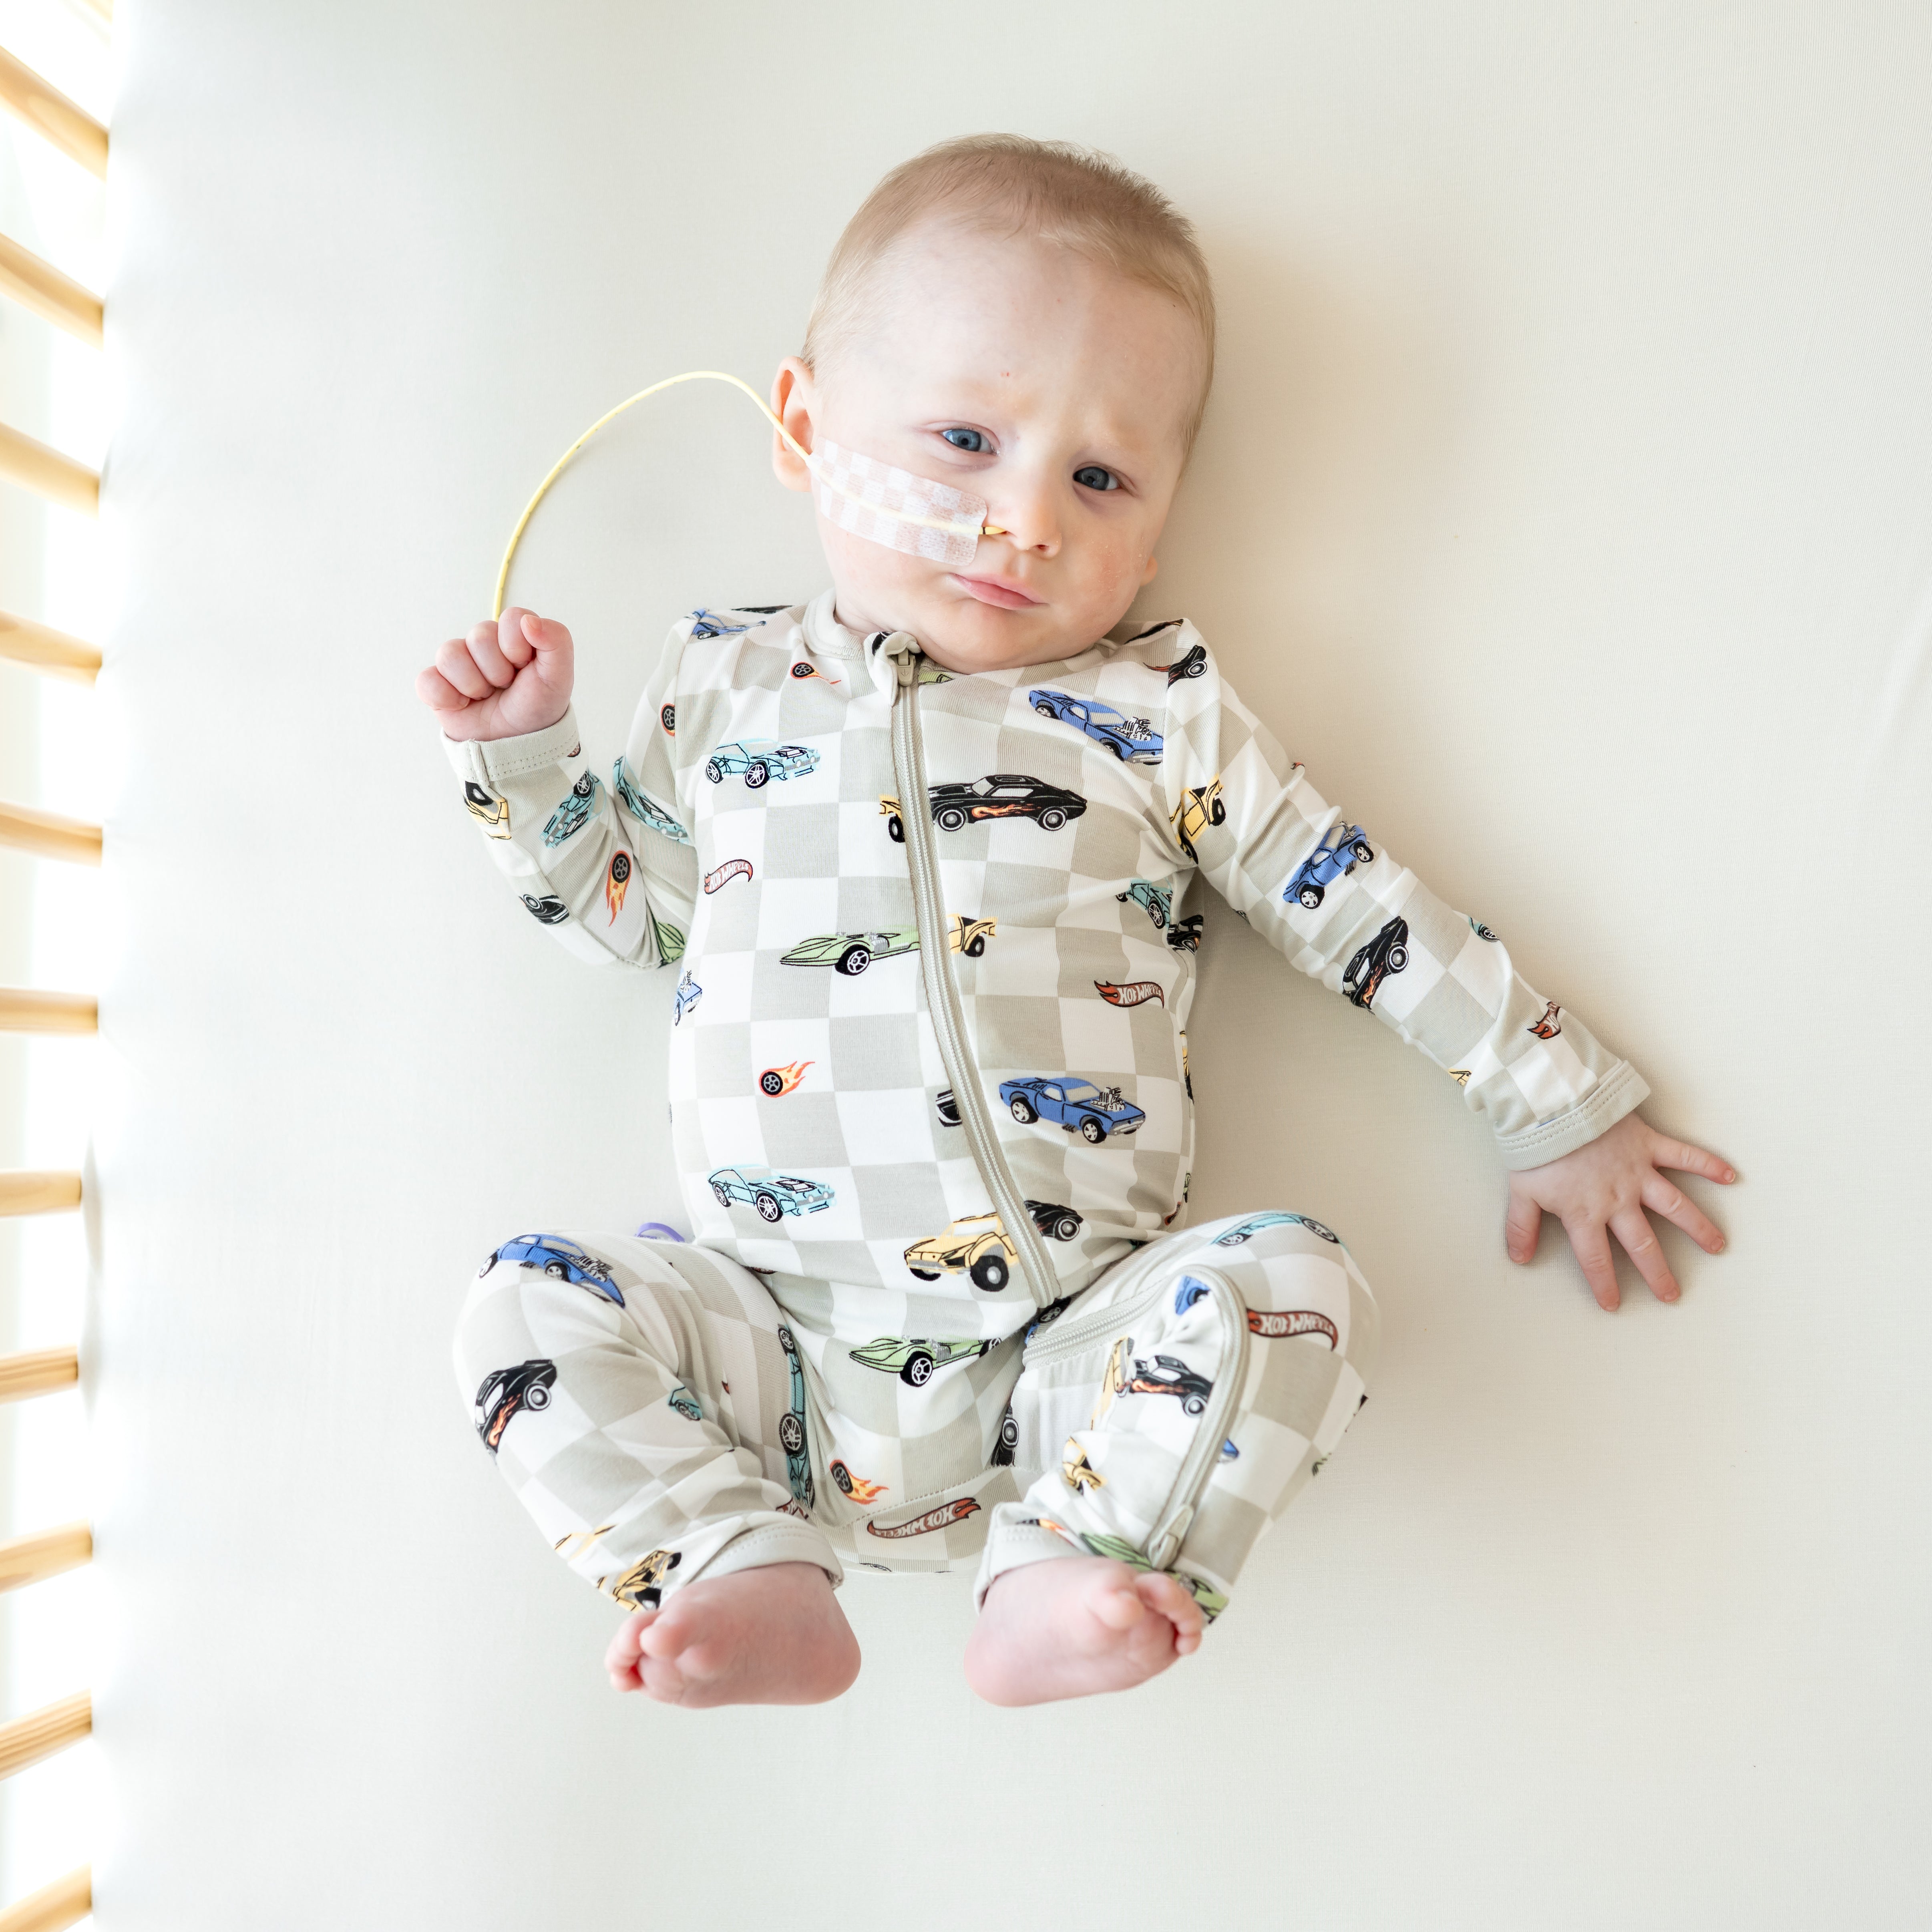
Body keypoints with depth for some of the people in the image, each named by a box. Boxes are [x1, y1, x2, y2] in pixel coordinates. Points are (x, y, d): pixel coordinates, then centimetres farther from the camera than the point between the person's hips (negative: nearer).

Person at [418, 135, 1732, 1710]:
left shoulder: (1164, 720, 4)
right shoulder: (728, 684, 10)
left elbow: (1375, 921, 7)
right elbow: (625, 905, 20)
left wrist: (1564, 1109, 9)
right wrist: (523, 752, 7)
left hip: (1078, 1338, -1)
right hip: (781, 1331, 2)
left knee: (1295, 1279, -24)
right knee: (532, 1305, -16)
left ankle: (1070, 1572, -24)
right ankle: (750, 1576, -17)